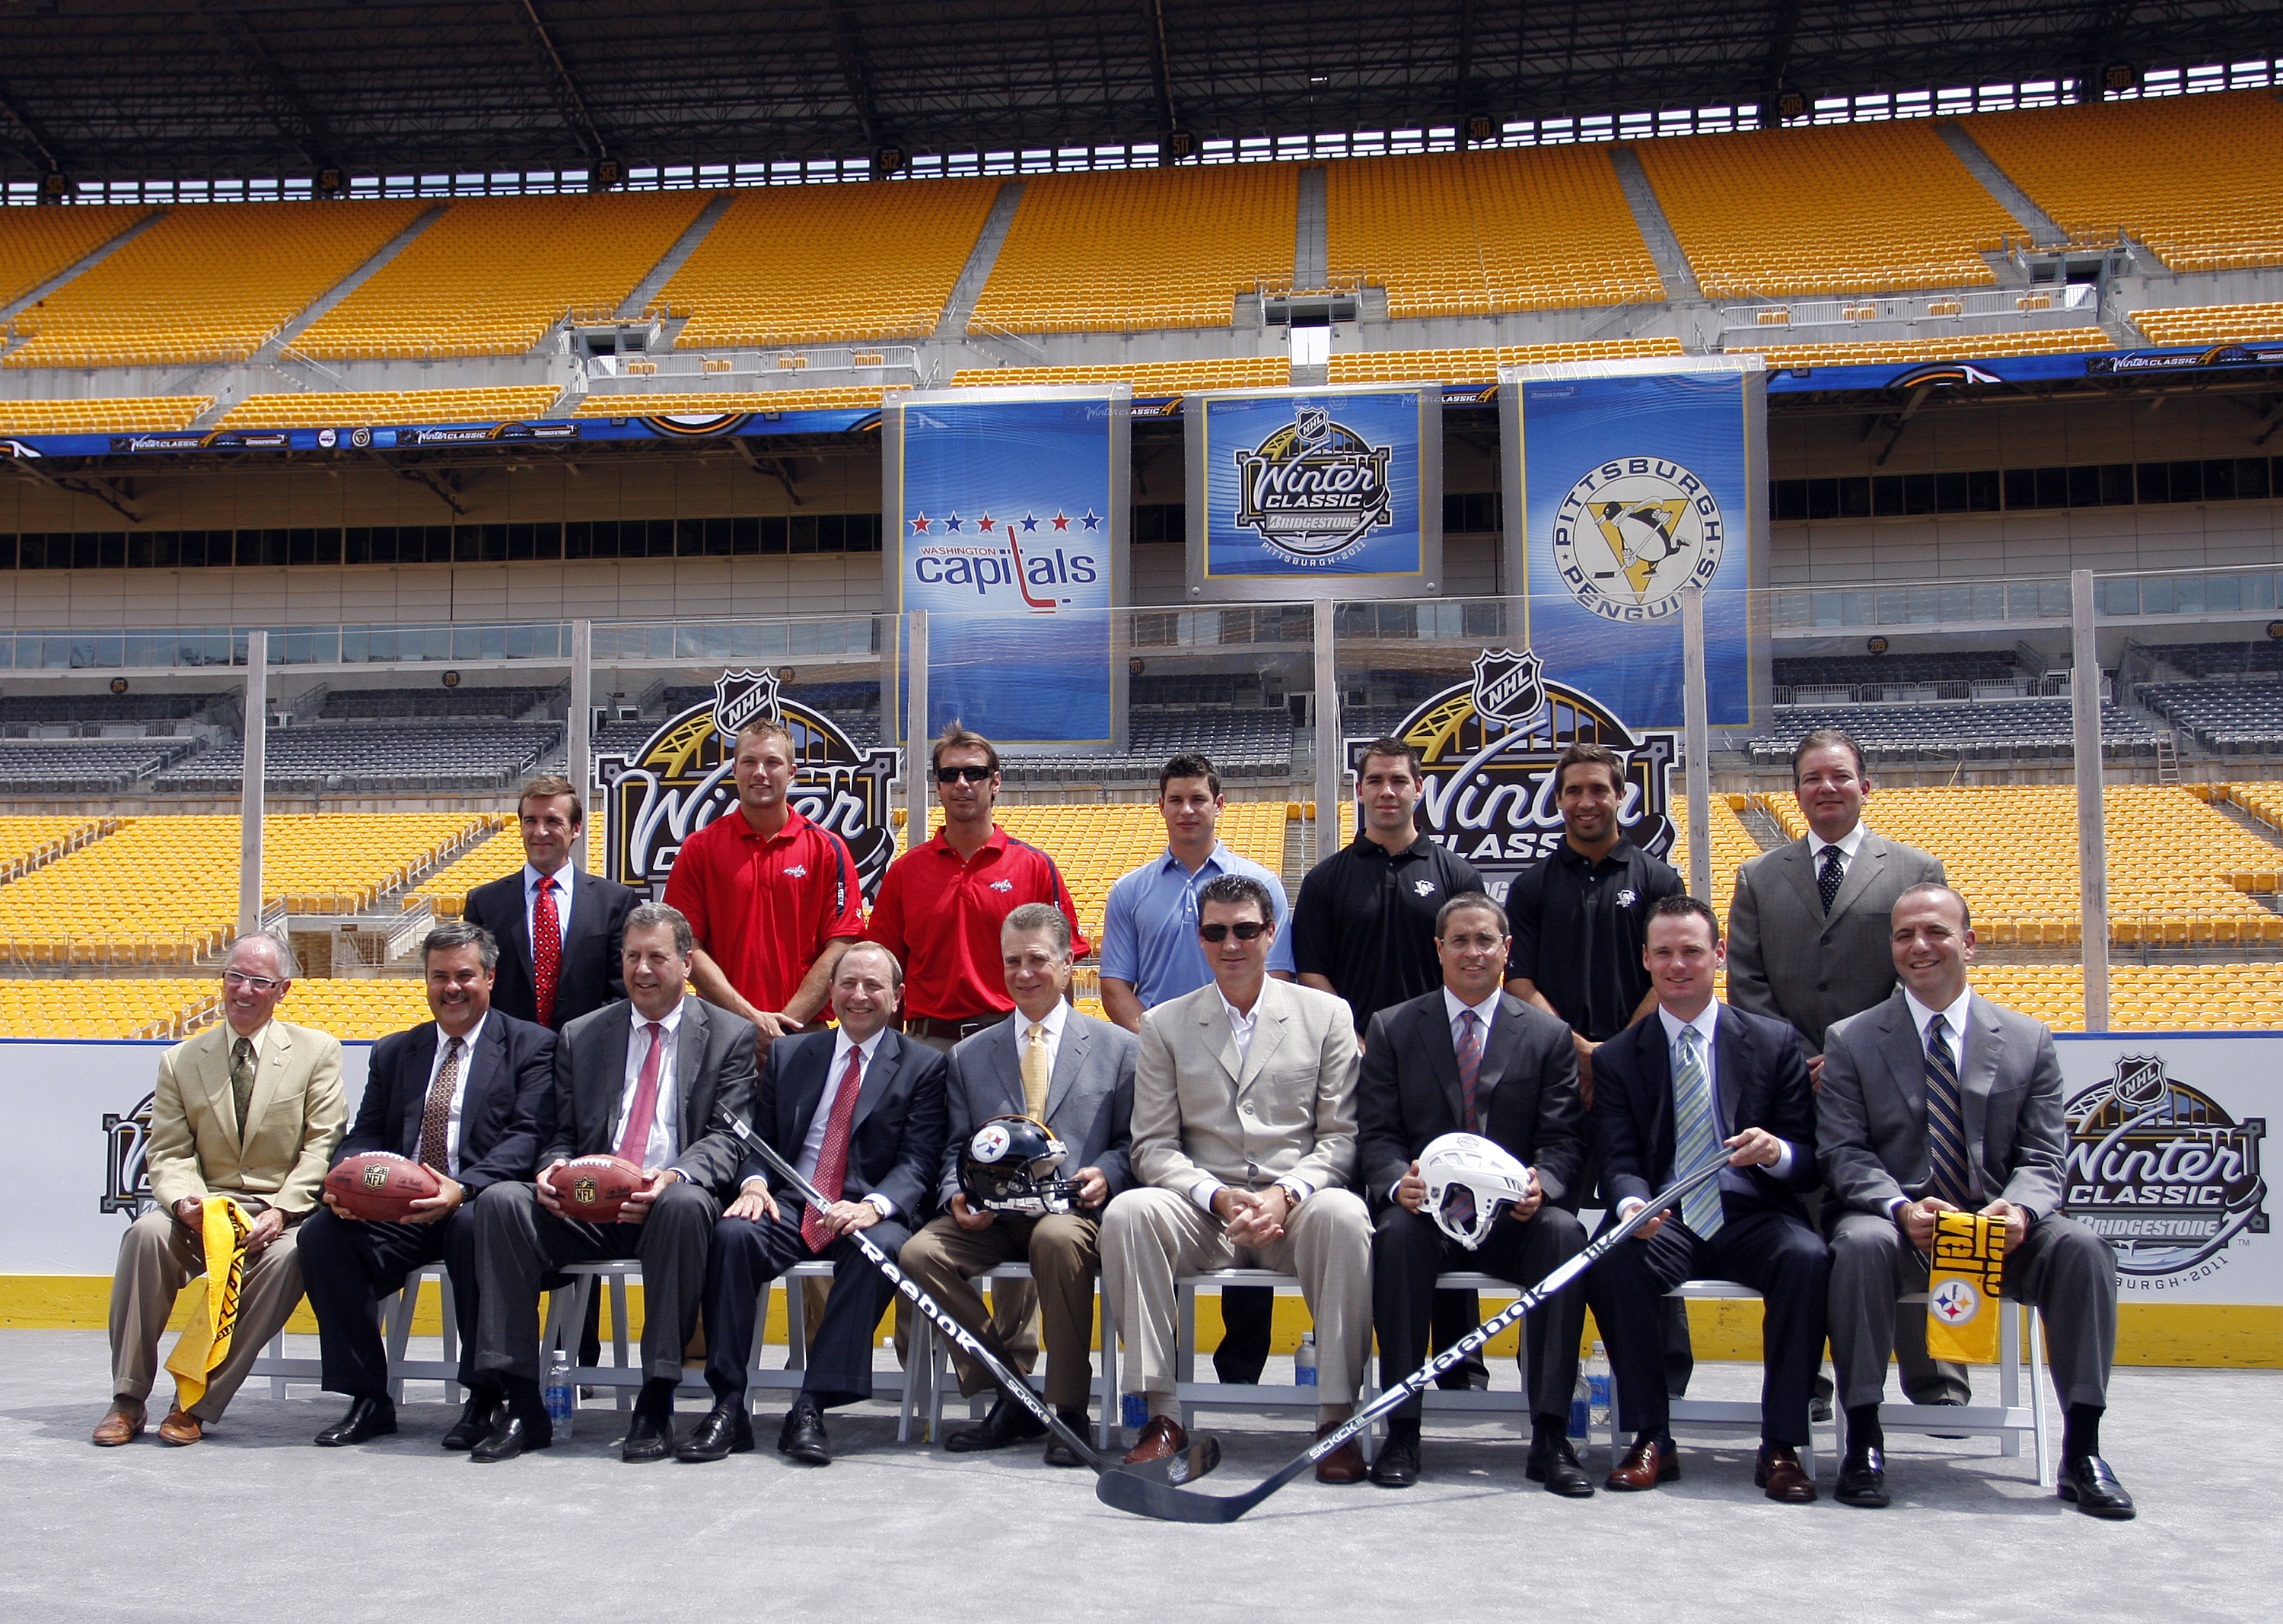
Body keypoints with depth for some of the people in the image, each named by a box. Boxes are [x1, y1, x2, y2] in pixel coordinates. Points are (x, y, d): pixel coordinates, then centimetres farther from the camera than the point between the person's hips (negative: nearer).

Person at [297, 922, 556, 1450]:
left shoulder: (530, 1045, 5)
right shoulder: (394, 1052, 22)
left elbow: (529, 1137, -7)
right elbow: (365, 1135, 16)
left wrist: (464, 1188, -25)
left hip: (478, 1206, -4)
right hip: (396, 1209, 5)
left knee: (473, 1226, -37)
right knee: (322, 1232, -21)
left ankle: (484, 1397, -22)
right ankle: (368, 1399, -11)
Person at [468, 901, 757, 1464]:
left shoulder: (730, 1036, 9)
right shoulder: (581, 1036, 19)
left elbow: (727, 1137, -2)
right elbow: (563, 1135, 17)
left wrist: (676, 1176, -23)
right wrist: (551, 1170, -9)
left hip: (671, 1200, -3)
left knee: (684, 1204, -38)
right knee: (501, 1200, -24)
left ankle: (656, 1405, -30)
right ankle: (520, 1403, -22)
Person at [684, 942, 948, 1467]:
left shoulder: (923, 1066, 8)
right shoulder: (789, 1054, 18)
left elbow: (917, 1162, -2)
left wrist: (874, 1205, -23)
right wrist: (754, 1183, -11)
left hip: (868, 1214, -2)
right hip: (789, 1206, 2)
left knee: (881, 1248, -36)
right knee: (732, 1234, -28)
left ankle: (810, 1410, -32)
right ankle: (727, 1408, -24)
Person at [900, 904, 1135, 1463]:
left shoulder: (1118, 1048, 12)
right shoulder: (969, 1056, 20)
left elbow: (1135, 1141, 9)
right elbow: (955, 1148, 17)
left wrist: (1106, 1174, -13)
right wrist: (957, 1196, -5)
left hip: (1072, 1210, -3)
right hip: (991, 1215, 3)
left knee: (1058, 1240, -39)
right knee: (920, 1252, -26)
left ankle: (1068, 1409, -21)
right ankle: (1010, 1396, -11)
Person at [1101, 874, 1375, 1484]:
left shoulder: (1326, 1015, 10)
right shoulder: (1165, 1025, 11)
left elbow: (1341, 1135, 4)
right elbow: (1153, 1146, 5)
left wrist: (1286, 1193, -14)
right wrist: (1218, 1197, -13)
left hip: (1296, 1209, -1)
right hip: (1202, 1211, 1)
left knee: (1342, 1215, -35)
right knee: (1127, 1212, -29)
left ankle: (1337, 1420, -26)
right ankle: (1161, 1416, -22)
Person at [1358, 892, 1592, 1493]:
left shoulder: (1548, 1035, 10)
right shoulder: (1391, 1029, 9)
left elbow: (1562, 1140, 3)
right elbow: (1375, 1134, 3)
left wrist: (1540, 1184, -20)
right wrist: (1400, 1182, -20)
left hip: (1513, 1217, 1)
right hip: (1425, 1210, -1)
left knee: (1564, 1233, -31)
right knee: (1398, 1233, -34)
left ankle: (1550, 1435, -26)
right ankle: (1401, 1432, -27)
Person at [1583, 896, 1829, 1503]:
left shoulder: (1775, 1043, 9)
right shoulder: (1617, 1057, 10)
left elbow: (1811, 1157, 6)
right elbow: (1619, 1161, 1)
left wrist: (1777, 1152, -19)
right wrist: (1631, 1202, -23)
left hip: (1754, 1218, 0)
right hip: (1664, 1223, 0)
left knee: (1808, 1258, -32)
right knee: (1608, 1260, -31)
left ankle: (1781, 1447, -20)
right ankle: (1652, 1439, -17)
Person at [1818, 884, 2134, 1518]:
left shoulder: (2028, 1039, 9)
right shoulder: (1851, 1040, 6)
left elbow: (2043, 1157, 4)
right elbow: (1843, 1152, -2)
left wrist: (2020, 1209, -20)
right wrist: (1901, 1208, -22)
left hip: (2000, 1228, 2)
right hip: (1900, 1225, -1)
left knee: (2082, 1246, -28)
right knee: (1860, 1243, -35)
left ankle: (2081, 1451, -18)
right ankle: (1863, 1439, -23)